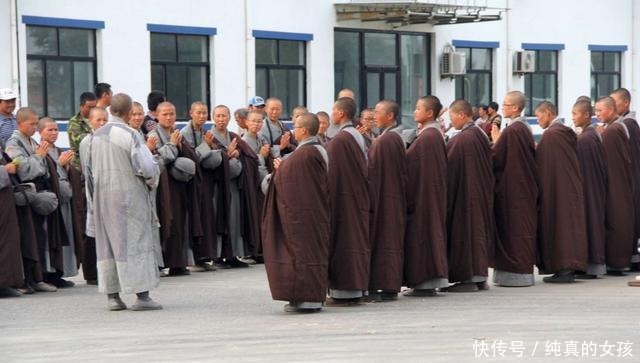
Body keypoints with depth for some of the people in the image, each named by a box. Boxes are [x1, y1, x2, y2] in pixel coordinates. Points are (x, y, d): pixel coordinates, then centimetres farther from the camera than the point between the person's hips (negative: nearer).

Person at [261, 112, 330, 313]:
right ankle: (315, 296, 17)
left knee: (302, 250, -5)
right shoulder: (320, 151, 11)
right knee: (313, 251, 13)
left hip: (302, 212, -10)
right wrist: (283, 167, 14)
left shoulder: (303, 154, -20)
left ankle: (305, 298, -4)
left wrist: (279, 168, -1)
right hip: (317, 211, 10)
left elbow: (288, 180, -20)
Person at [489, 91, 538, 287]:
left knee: (512, 227, -3)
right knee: (522, 228, 12)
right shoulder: (525, 128, 9)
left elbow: (497, 159, -16)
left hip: (511, 187, -9)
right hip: (525, 184, 9)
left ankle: (515, 273, 0)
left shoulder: (511, 131, -19)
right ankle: (524, 270, 16)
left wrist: (496, 140, 1)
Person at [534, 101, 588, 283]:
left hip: (556, 189, -8)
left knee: (558, 224, -5)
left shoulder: (550, 134, -15)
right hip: (572, 187, 8)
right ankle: (569, 268, 11)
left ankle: (563, 269, -6)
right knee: (569, 224, 9)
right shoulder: (567, 132, 11)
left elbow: (542, 164, -14)